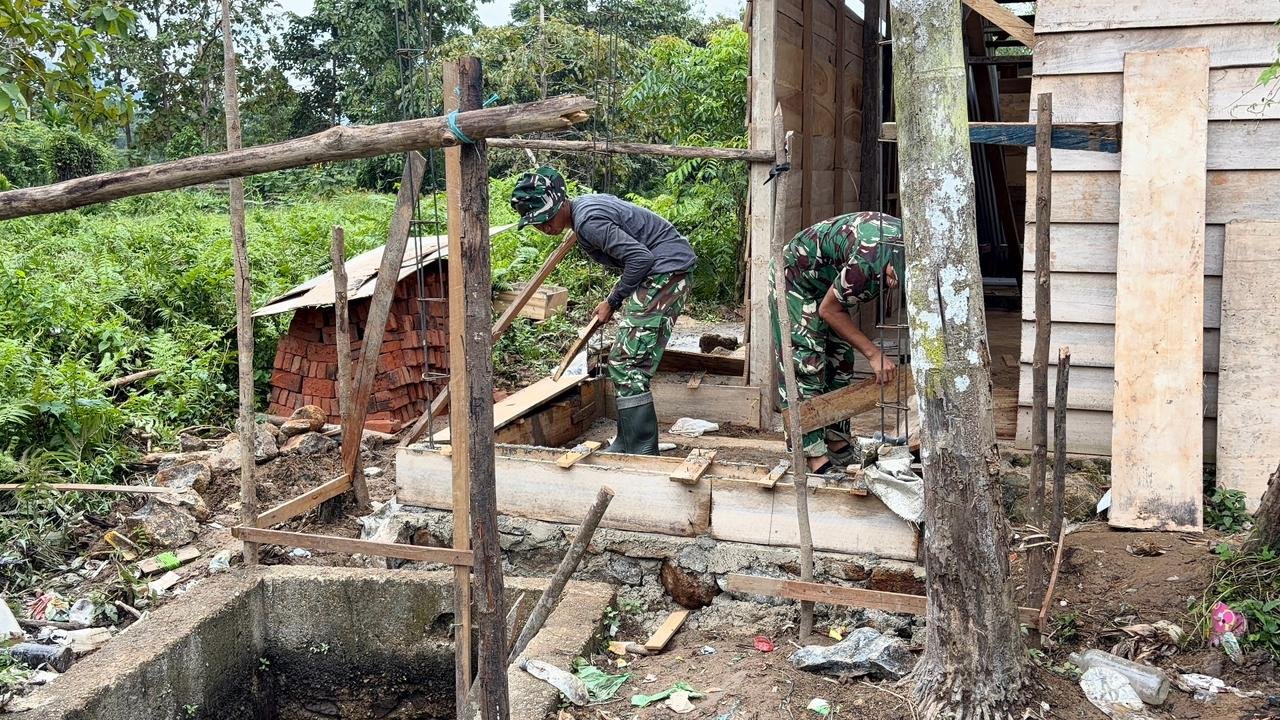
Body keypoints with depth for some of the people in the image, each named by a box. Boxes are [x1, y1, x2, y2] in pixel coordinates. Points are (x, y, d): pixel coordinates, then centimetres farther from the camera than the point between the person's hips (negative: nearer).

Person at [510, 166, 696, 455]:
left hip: (665, 271, -11)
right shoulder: (586, 205, 12)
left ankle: (642, 453, -12)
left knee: (627, 365, -12)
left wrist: (613, 301, -13)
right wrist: (617, 298, 13)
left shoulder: (588, 221, -21)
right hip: (663, 272, 11)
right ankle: (626, 444, 24)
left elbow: (640, 257, -25)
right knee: (624, 363, 16)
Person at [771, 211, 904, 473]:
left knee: (840, 359, 8)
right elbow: (829, 310, -25)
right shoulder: (869, 261, -42)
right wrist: (873, 353, -23)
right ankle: (814, 454, -12)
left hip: (830, 281, 8)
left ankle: (835, 439, 15)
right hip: (797, 278, -8)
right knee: (806, 364, -12)